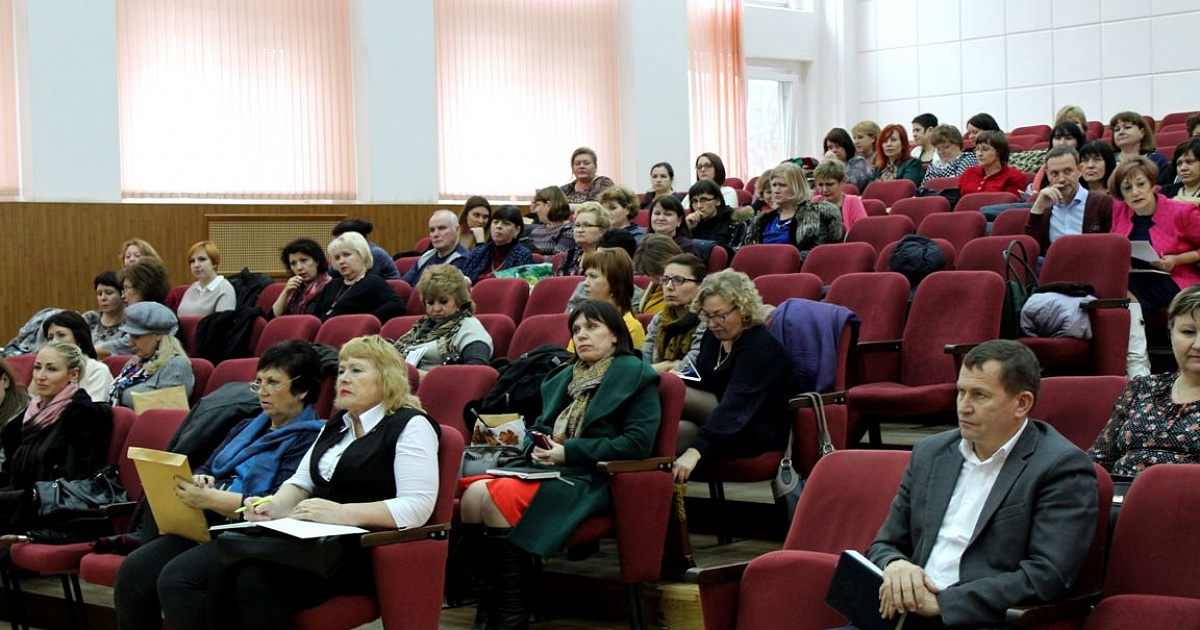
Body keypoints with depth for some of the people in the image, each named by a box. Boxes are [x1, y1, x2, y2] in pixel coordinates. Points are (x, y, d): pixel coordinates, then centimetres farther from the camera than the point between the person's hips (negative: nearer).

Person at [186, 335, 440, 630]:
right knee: (221, 575, -21)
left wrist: (341, 513, -22)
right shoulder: (335, 426, 24)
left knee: (258, 582, -29)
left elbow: (417, 507, -14)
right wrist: (274, 506, 0)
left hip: (365, 551, -7)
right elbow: (301, 483, 24)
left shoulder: (411, 426, -3)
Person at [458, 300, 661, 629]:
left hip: (590, 479, -7)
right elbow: (539, 428, 30)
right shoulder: (565, 377, 24)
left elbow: (638, 442, -9)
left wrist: (569, 452, -12)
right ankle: (491, 598, -14)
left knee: (501, 496, -30)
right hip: (546, 468, 7)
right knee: (473, 494, -21)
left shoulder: (635, 376, 2)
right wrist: (537, 448, 3)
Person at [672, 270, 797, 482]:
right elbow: (700, 384, 20)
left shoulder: (761, 347, -20)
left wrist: (695, 451, -43)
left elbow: (735, 406, -32)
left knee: (678, 396, -25)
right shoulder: (713, 336, 7)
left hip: (764, 433, -8)